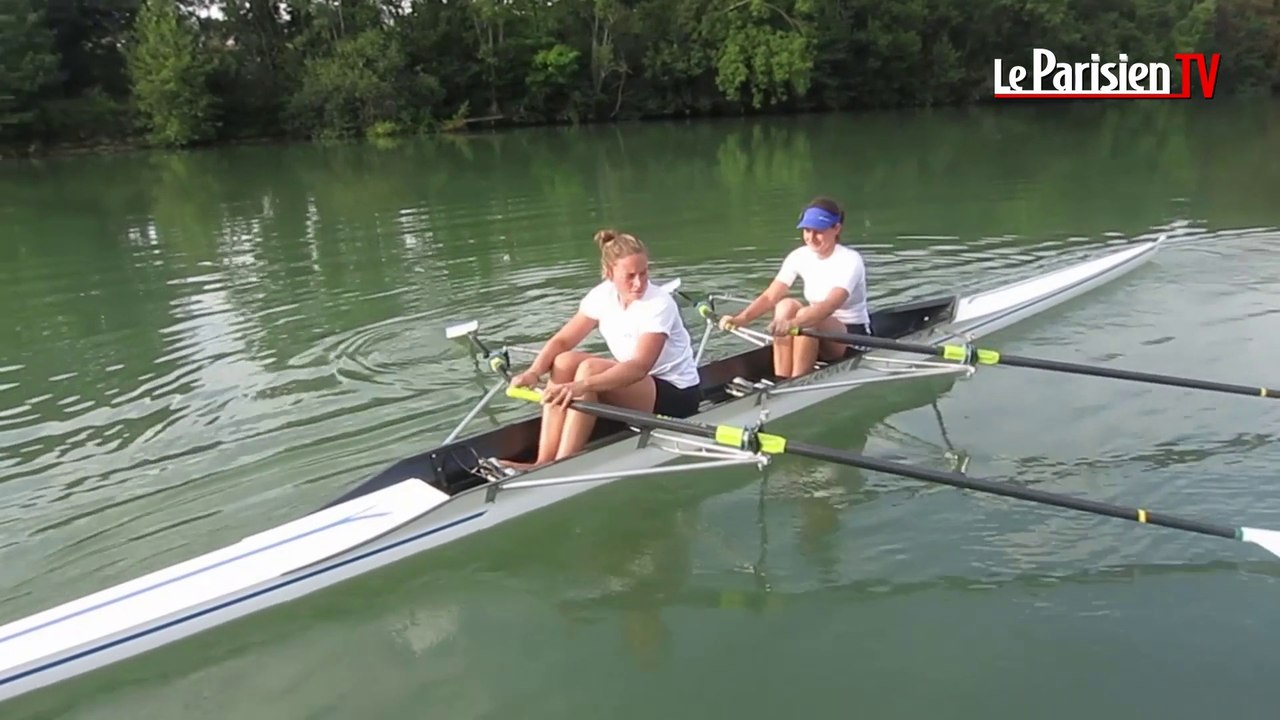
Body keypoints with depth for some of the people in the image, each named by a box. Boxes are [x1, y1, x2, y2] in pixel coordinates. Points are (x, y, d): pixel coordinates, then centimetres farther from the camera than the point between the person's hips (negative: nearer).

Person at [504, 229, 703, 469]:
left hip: (676, 395, -7)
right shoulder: (602, 295, -5)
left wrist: (583, 385, -49)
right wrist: (534, 372, -27)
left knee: (590, 369, -28)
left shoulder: (659, 304, -24)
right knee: (564, 361, -14)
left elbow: (639, 367, -36)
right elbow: (562, 341, -6)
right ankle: (543, 462, -18)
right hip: (632, 382, 7)